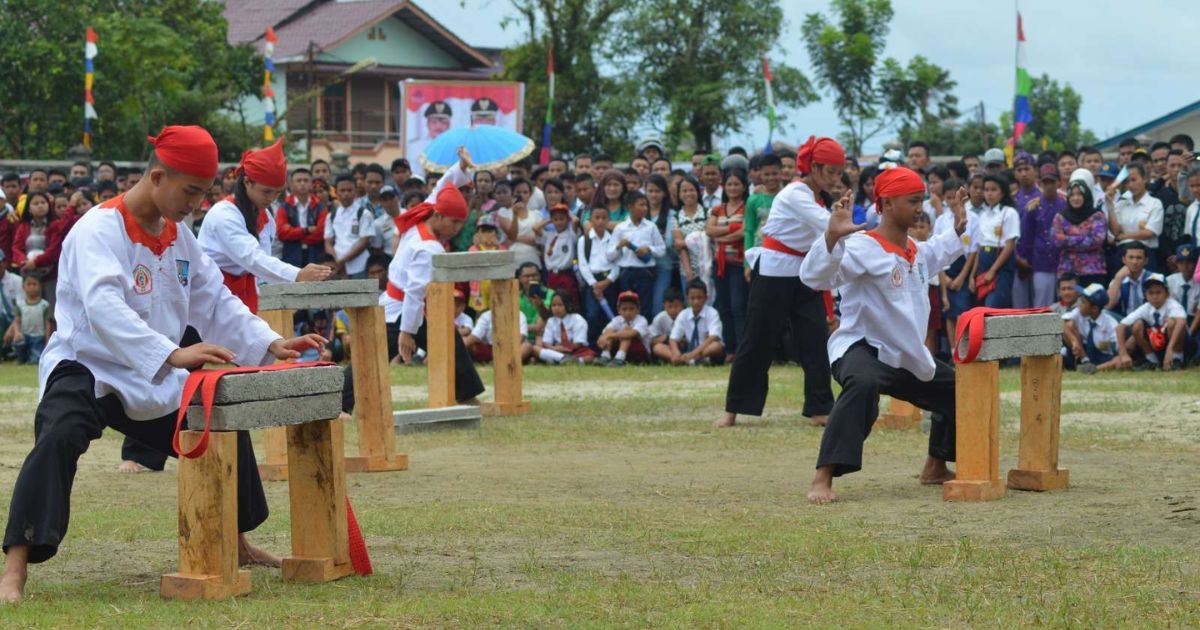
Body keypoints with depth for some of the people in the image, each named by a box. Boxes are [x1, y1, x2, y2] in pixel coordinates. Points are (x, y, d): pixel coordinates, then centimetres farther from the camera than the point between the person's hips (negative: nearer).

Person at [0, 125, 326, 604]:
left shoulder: (178, 237, 6)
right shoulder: (99, 229, -21)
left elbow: (216, 302, 13)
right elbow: (104, 309, -37)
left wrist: (271, 345, -3)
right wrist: (173, 354, -49)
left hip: (151, 383, 9)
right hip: (86, 369, -8)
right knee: (61, 436, -36)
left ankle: (235, 545, 37)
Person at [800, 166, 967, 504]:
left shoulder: (918, 251, 10)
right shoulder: (863, 247, -19)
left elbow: (938, 254, 38)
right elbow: (813, 276, -34)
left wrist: (958, 228, 28)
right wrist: (832, 236, -47)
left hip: (909, 359, 9)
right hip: (861, 348, -9)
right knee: (862, 384, -43)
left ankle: (935, 467, 43)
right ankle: (823, 479, -45)